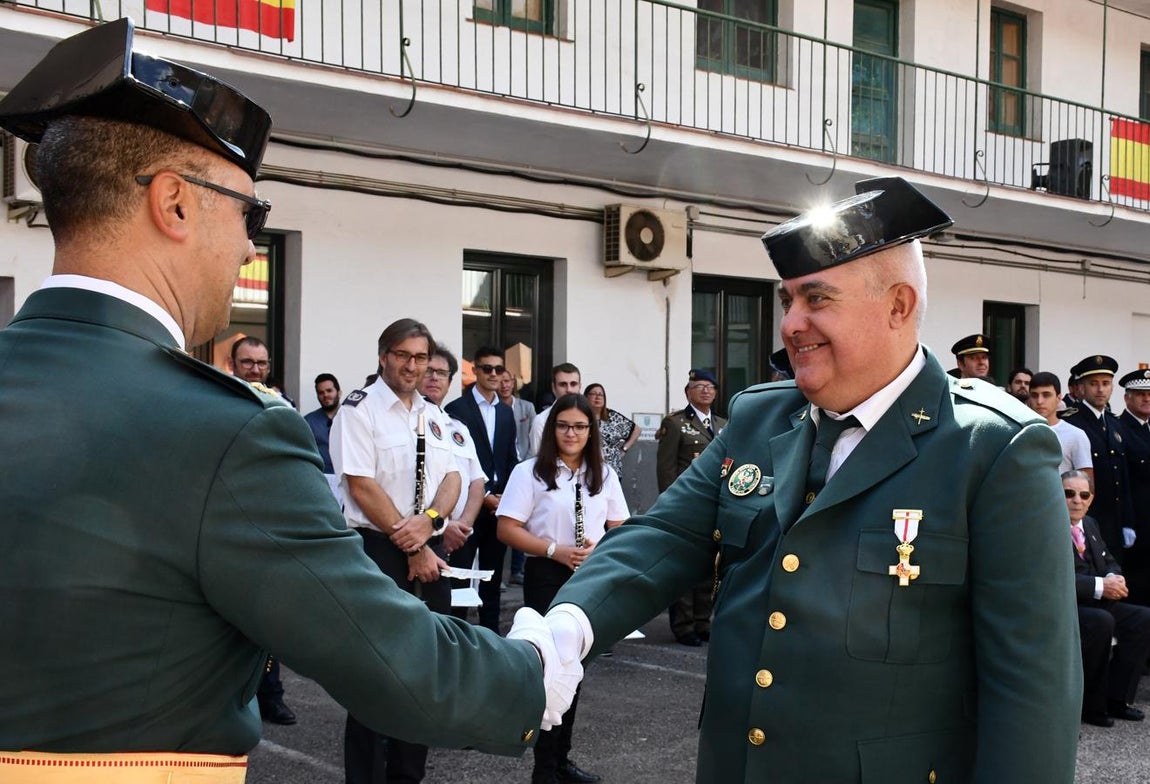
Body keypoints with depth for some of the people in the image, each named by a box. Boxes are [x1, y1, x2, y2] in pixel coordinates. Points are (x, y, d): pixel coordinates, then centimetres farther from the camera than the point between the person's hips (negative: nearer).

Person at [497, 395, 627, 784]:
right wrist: (556, 551, -20)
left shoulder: (605, 474, 7)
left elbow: (619, 529, 10)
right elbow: (507, 530, -10)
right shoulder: (530, 472, -6)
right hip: (547, 578, -5)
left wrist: (598, 550, -11)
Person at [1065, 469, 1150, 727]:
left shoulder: (1090, 525, 16)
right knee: (1101, 622, -33)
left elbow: (1109, 562, 20)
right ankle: (1089, 705, -18)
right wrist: (1100, 586, -25)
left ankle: (1115, 698, -4)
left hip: (1094, 604, 9)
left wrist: (1114, 578, -5)